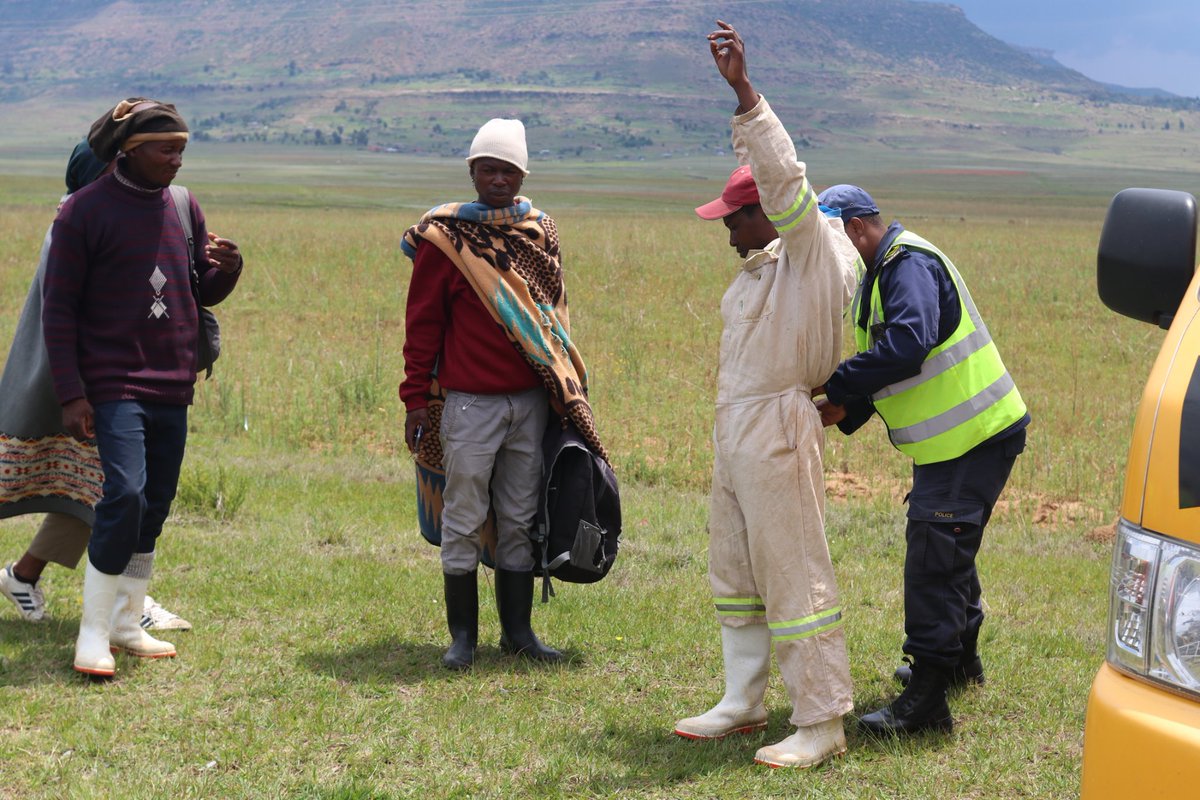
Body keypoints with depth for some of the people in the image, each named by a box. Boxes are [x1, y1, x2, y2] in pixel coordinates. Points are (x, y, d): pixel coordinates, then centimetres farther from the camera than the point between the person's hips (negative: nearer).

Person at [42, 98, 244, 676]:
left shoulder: (183, 206, 11)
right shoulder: (84, 211, -7)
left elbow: (202, 294, 18)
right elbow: (58, 308, -7)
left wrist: (226, 270, -6)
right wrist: (71, 394, -13)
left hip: (173, 389, 6)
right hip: (114, 385, -6)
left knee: (155, 506, 9)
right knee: (124, 493, -19)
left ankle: (127, 623, 22)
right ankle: (94, 631, -8)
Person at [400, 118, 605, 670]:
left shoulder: (540, 234, 10)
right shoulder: (445, 238, -4)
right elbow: (423, 323, -2)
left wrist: (567, 389, 14)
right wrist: (416, 399, -6)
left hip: (531, 402, 4)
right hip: (471, 403, -4)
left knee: (520, 521, 10)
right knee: (463, 523, 1)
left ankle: (518, 631, 18)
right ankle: (462, 636, 9)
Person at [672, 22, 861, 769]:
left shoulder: (811, 253, -13)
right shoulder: (758, 268, 16)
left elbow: (787, 181, -27)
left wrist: (744, 92, -33)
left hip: (778, 432, -10)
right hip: (736, 434, 10)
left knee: (795, 579, -8)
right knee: (736, 575, 17)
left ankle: (822, 724, -3)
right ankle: (743, 703, 28)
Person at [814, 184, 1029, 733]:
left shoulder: (909, 265, -18)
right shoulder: (885, 270, 16)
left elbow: (908, 345, -34)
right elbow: (890, 361, 19)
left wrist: (832, 382, -27)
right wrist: (846, 410, 3)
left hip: (973, 437, -11)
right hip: (954, 438, 11)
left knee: (933, 557, -12)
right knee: (948, 551, 25)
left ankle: (927, 698, -11)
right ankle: (960, 660, 43)